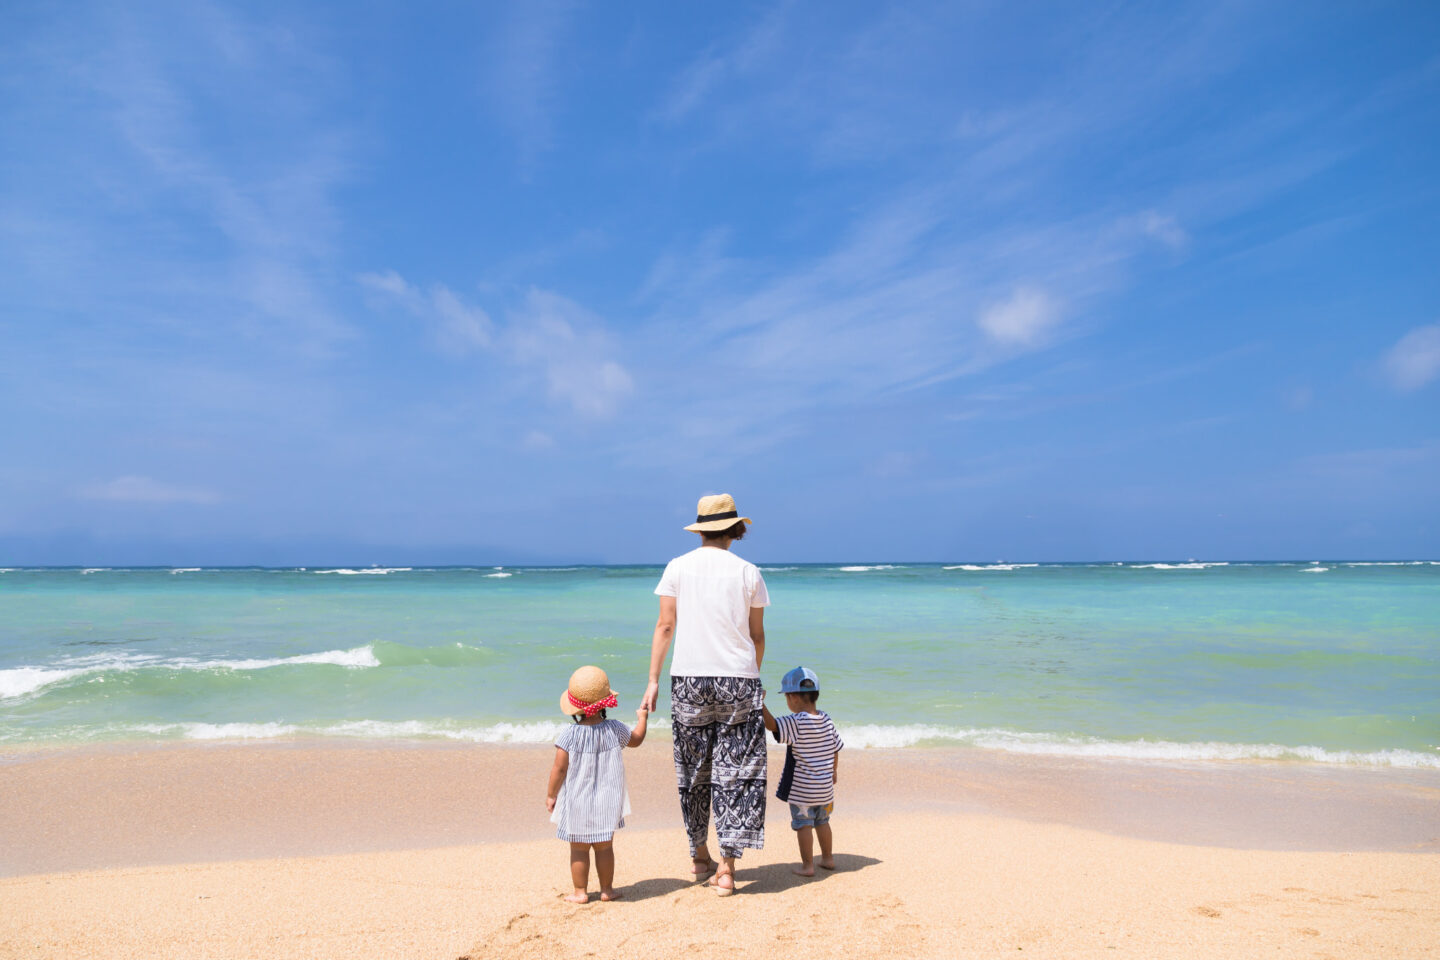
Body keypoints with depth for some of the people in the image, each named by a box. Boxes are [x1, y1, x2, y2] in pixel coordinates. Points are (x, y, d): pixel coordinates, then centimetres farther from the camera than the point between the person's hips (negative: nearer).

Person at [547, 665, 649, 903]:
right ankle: (607, 889, 24)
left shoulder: (569, 736, -17)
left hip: (576, 805, -2)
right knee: (605, 847, 15)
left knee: (579, 849, 11)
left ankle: (580, 892, 19)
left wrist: (551, 795, 1)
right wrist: (642, 718, 30)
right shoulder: (614, 729, -8)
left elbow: (559, 769, -13)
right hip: (606, 803, 2)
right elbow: (636, 740, 13)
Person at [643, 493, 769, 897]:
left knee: (694, 771, 15)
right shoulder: (748, 573, 1)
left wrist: (653, 679, 1)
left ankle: (700, 856, 28)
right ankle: (727, 867, 3)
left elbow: (665, 626, -2)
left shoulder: (677, 568, 2)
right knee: (736, 772, 5)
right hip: (739, 681, -1)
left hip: (689, 679, 1)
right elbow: (757, 635, 5)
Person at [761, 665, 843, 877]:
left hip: (802, 788, -7)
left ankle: (807, 865, 9)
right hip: (825, 786, 7)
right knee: (822, 821, 21)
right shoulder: (826, 720, 1)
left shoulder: (795, 722, -20)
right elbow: (836, 748, 11)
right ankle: (828, 858, 32)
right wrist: (834, 770, 26)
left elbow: (772, 725, -28)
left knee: (803, 824, 4)